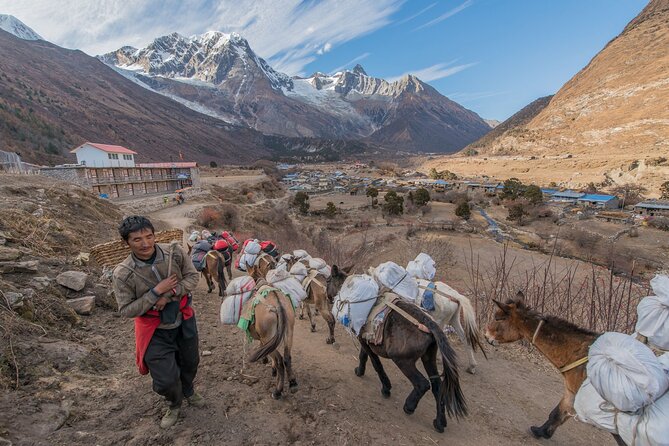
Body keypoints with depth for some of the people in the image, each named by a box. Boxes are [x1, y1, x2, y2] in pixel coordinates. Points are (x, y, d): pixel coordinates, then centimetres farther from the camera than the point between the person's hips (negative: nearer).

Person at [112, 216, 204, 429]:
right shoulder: (122, 274, -22)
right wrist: (156, 291, -27)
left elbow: (193, 276, -10)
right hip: (155, 331, -2)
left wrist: (169, 294, -24)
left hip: (184, 321, 3)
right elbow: (126, 310, -16)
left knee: (190, 362, 24)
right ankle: (175, 404, 41)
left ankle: (188, 390, 59)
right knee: (165, 380, 3)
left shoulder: (175, 252, -18)